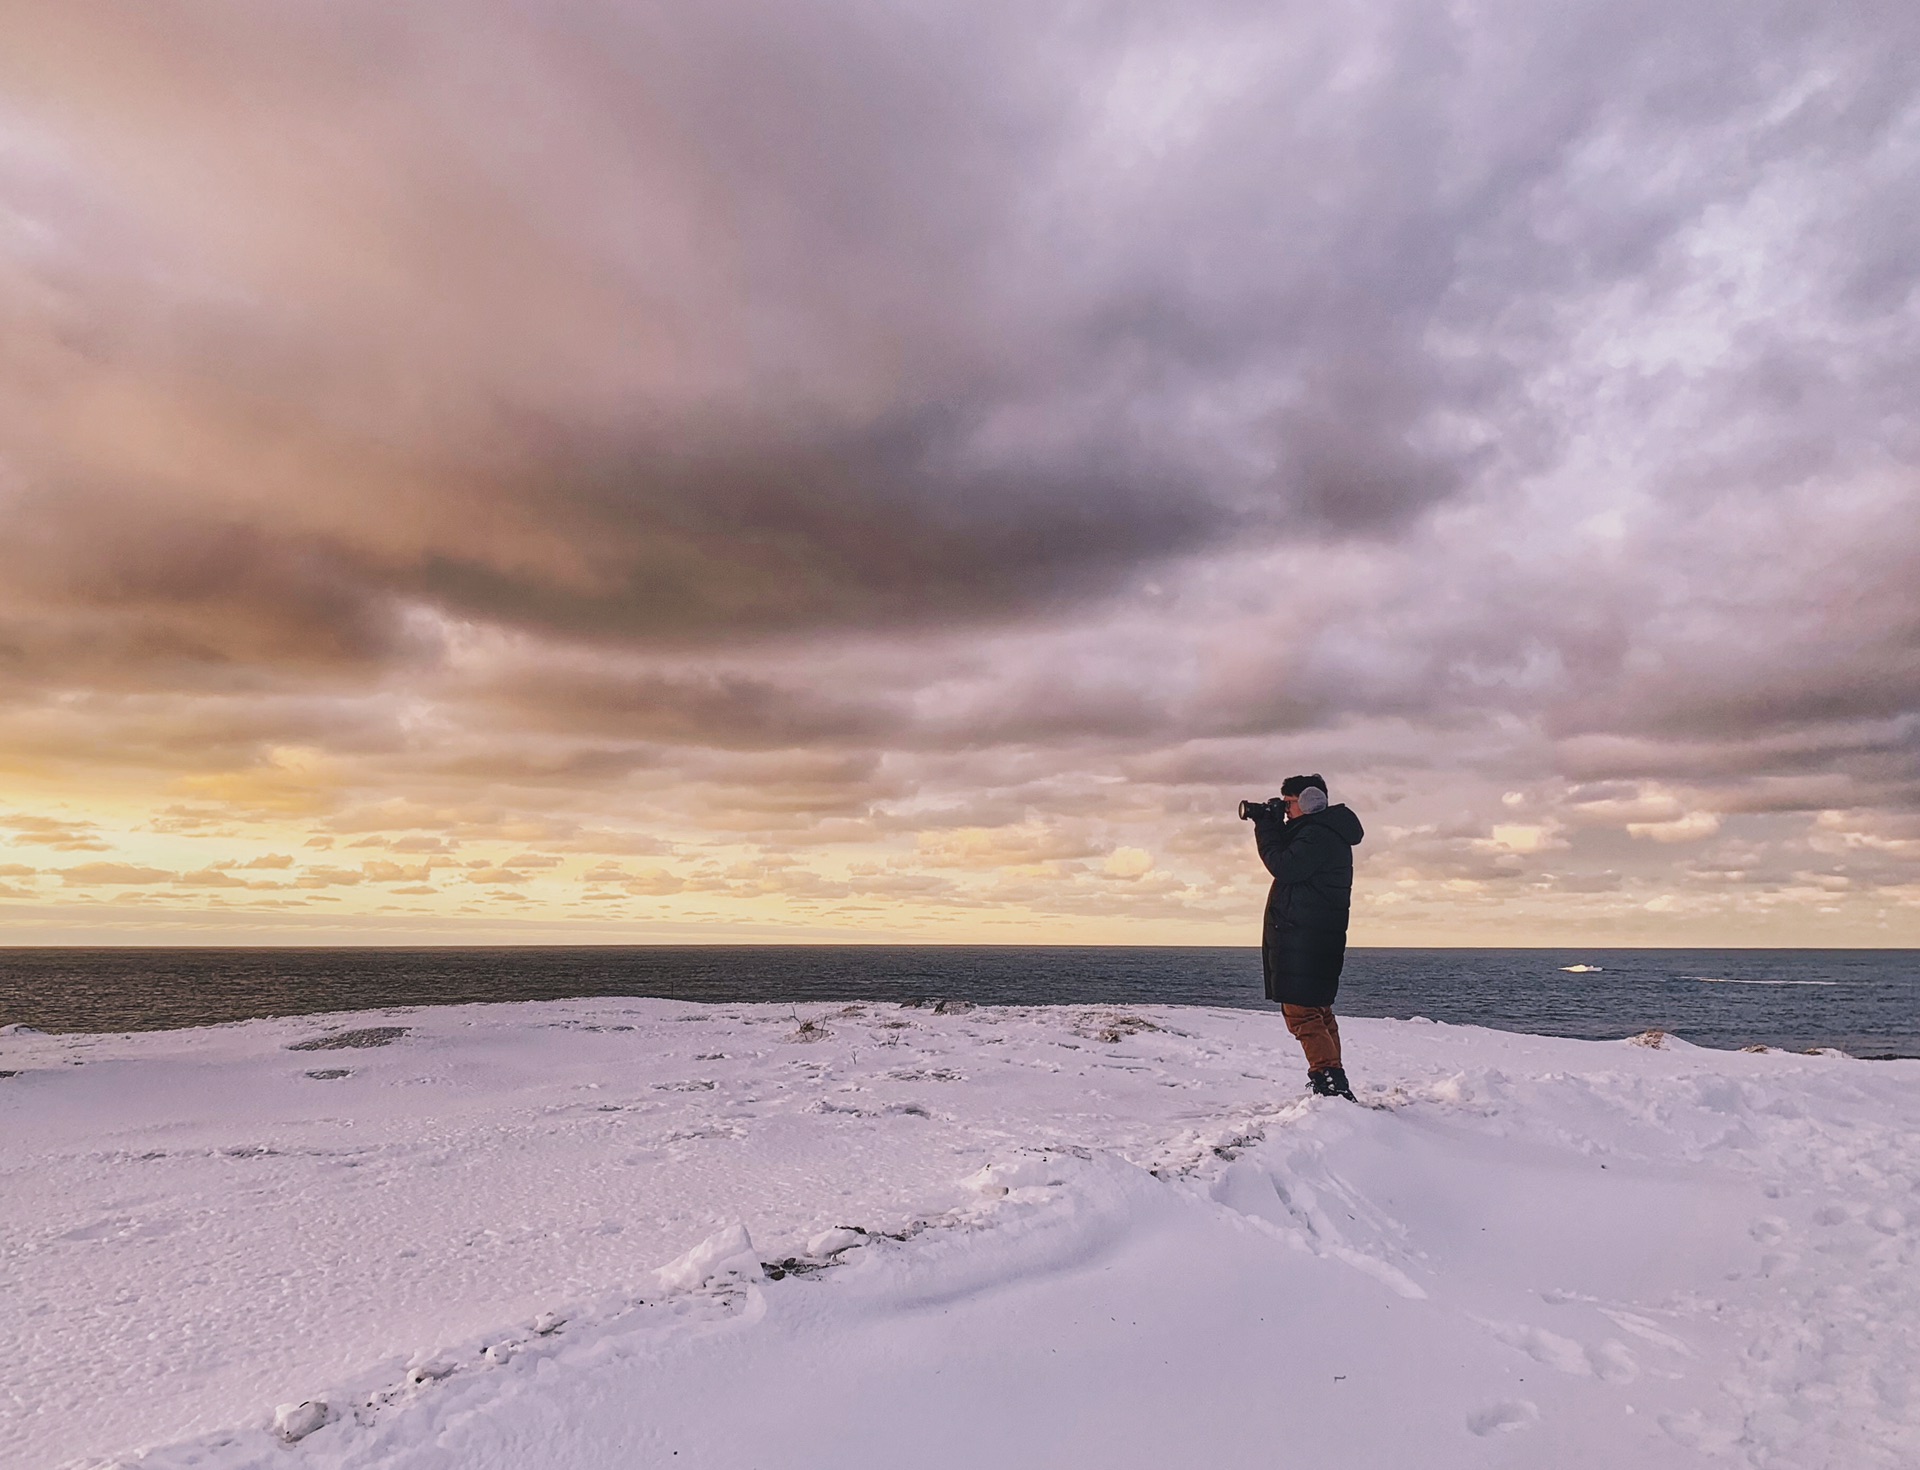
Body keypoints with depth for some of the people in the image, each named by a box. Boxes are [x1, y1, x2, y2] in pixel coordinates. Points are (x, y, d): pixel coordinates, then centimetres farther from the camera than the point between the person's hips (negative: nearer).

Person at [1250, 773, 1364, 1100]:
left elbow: (1284, 867, -20)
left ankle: (1330, 1082, -16)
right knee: (1318, 1011, 16)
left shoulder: (1318, 834, -15)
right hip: (1319, 937, 11)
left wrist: (1266, 828, -8)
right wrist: (1269, 825, 9)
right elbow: (1288, 862, 21)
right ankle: (1333, 1083, 22)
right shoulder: (1326, 832, 19)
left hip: (1304, 937, -11)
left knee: (1300, 1012, -12)